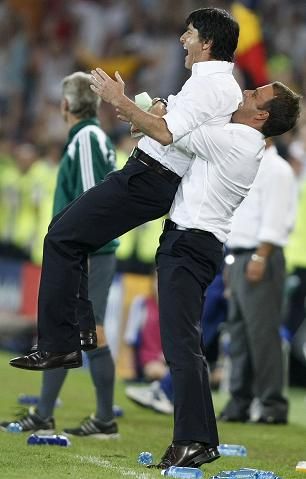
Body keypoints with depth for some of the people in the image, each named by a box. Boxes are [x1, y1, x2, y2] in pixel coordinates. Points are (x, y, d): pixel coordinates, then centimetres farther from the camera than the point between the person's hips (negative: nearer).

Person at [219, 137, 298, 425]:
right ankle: (238, 404, 12)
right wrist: (232, 261, 19)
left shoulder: (275, 170, -9)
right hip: (239, 257, 10)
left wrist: (259, 258, -22)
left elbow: (274, 220, -17)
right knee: (239, 330, 9)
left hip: (260, 259, -10)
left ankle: (273, 406, -8)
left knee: (262, 332, -10)